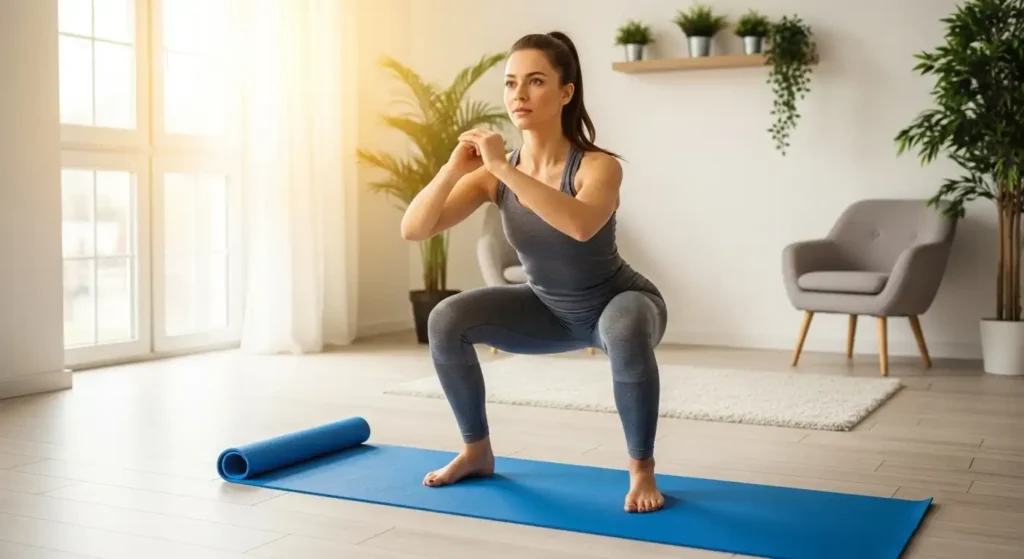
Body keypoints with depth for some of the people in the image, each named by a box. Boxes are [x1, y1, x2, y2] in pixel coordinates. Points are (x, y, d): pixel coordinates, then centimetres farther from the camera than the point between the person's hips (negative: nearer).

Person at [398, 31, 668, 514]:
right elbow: (413, 229, -21)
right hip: (550, 309, 5)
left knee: (625, 334, -40)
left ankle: (641, 469, -16)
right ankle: (477, 451, 5)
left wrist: (504, 168, -51)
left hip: (620, 301, -4)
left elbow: (581, 226, -52)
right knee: (446, 321, -14)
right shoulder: (494, 175, -15)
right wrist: (454, 168, -36)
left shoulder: (598, 166, -29)